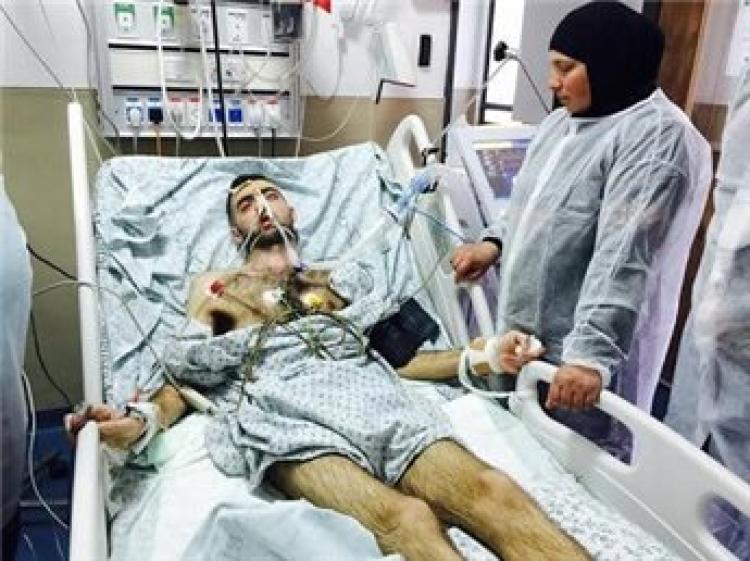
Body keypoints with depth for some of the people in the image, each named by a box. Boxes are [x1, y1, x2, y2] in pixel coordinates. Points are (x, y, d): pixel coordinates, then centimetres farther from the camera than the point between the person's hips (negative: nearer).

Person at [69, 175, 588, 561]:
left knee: (493, 493, -28)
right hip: (281, 403, -2)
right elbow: (189, 371, 15)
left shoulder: (339, 279, 34)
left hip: (365, 387, 3)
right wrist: (145, 419, -7)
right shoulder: (215, 286, 30)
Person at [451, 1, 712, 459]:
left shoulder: (658, 137, -17)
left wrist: (591, 352, -31)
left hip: (582, 356, -8)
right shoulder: (564, 120, 11)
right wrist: (496, 241, 4)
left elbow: (624, 257, -27)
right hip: (526, 337, 9)